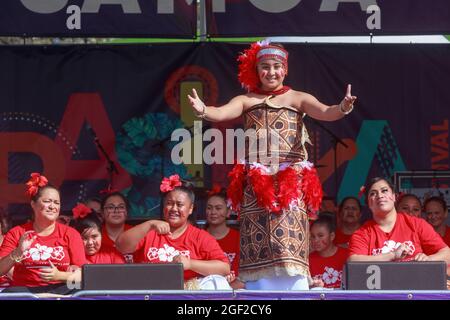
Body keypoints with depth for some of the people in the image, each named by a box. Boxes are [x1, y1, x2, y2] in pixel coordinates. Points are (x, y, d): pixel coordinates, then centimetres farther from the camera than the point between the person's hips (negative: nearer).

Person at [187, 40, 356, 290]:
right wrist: (201, 110, -25)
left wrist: (343, 108, -29)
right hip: (255, 184, 2)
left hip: (290, 182, -2)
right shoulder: (246, 100, 15)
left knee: (289, 249, -12)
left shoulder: (297, 98, 11)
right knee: (257, 255, -2)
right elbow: (220, 113, -2)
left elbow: (325, 113, -5)